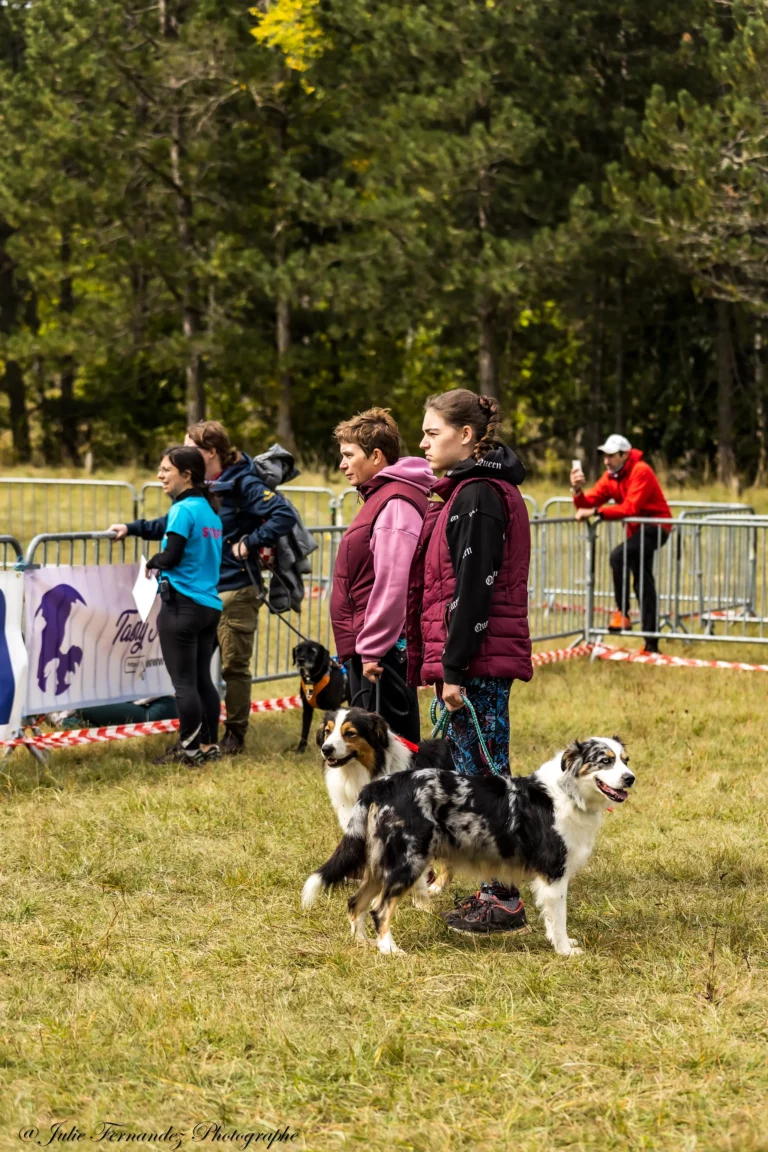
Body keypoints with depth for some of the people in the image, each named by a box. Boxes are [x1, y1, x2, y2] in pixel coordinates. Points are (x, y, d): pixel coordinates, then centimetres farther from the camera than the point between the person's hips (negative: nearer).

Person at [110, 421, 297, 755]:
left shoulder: (242, 485, -13)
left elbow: (284, 515, -21)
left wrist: (250, 543, -21)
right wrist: (133, 529, 15)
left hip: (235, 592, -8)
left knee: (234, 665, 2)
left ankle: (235, 734, 13)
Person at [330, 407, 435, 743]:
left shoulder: (396, 503, -15)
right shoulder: (381, 496, 18)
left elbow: (393, 585, -22)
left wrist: (371, 649, -21)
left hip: (384, 651, -11)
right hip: (367, 649, 11)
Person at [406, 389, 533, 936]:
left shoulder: (478, 496, -14)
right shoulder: (469, 490, 17)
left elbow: (474, 587, -19)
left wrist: (455, 668, -20)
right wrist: (448, 663, 21)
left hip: (478, 662, -10)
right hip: (480, 661, 10)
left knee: (485, 773, -6)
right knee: (479, 773, 13)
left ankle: (505, 900, -2)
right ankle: (496, 890, 18)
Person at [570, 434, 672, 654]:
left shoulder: (641, 472, -19)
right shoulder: (610, 477, 5)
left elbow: (630, 508, -30)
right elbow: (588, 504, -1)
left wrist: (596, 512, -32)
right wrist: (578, 490, -22)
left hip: (655, 527, -9)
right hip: (637, 529, 9)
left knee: (618, 556, -30)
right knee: (642, 582, 11)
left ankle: (622, 613, -24)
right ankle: (651, 643, 17)